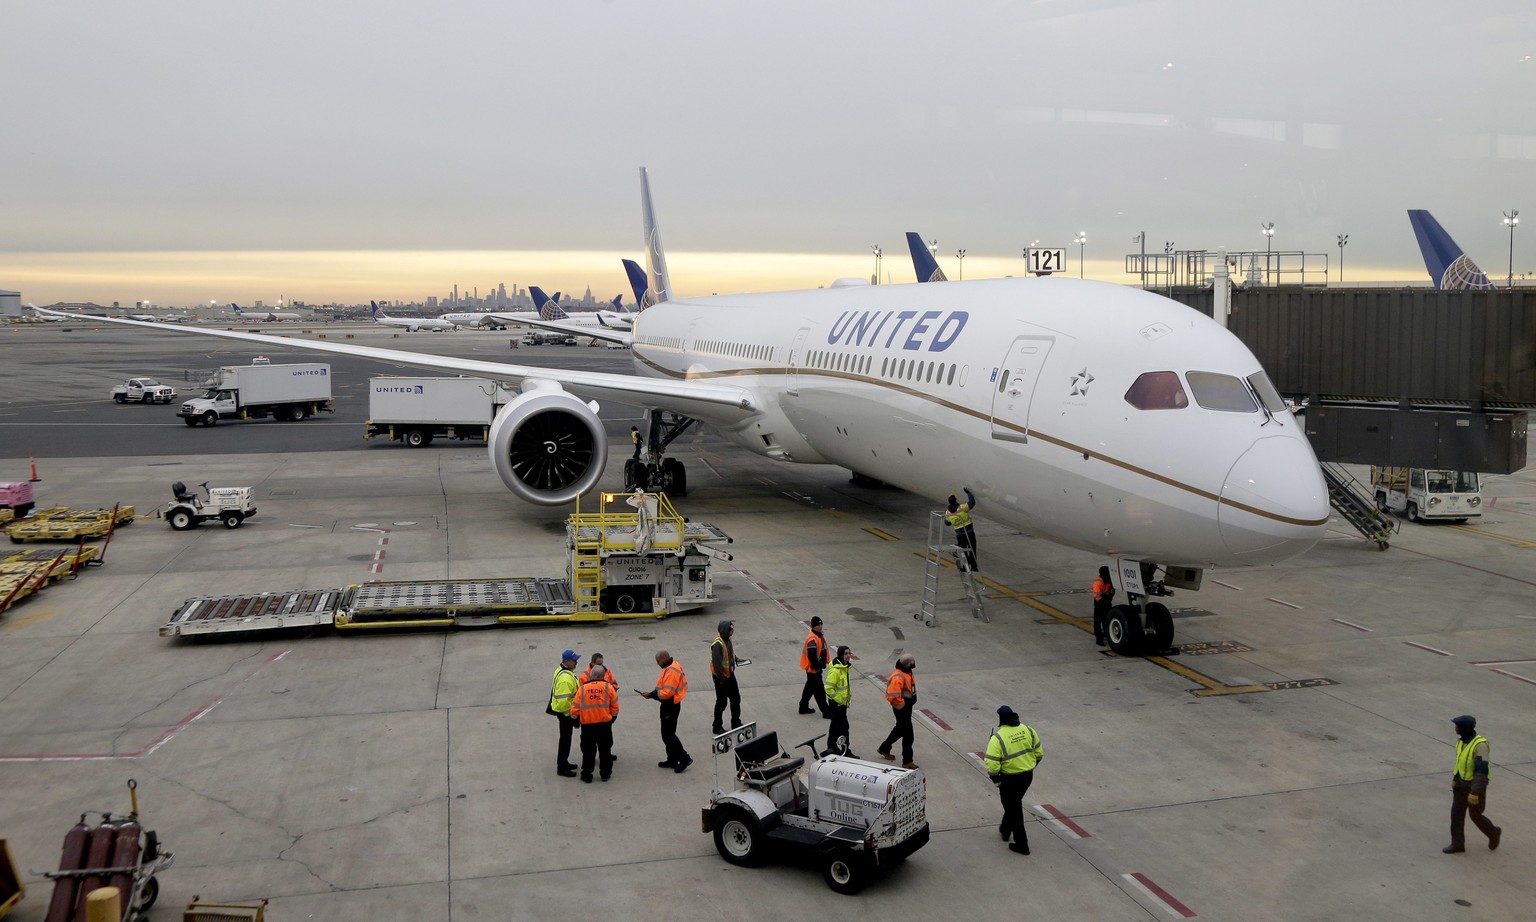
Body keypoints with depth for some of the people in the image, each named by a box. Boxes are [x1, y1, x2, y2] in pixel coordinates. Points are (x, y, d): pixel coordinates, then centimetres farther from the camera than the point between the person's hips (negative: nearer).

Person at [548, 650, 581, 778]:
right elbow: (564, 700, -31)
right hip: (565, 713, -10)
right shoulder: (565, 678, -29)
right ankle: (562, 768, 10)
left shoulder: (561, 671, 6)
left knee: (566, 738, 22)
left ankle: (564, 762, 35)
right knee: (565, 740, 0)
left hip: (566, 712, 10)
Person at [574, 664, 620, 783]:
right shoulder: (608, 687, -4)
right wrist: (613, 717, 17)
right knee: (605, 750, 13)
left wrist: (576, 719, 19)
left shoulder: (582, 688, -2)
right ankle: (605, 773, 20)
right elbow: (615, 707, -1)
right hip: (605, 724, 0)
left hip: (587, 725, 0)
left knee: (588, 751, 11)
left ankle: (586, 775, 16)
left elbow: (575, 708, 0)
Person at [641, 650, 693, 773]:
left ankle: (684, 758, 0)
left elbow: (667, 693, -26)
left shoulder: (671, 671, -24)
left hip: (670, 706, -11)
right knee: (668, 733, 17)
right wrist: (654, 693, 7)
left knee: (668, 735, -4)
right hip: (670, 704, 11)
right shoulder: (674, 665, 9)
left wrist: (651, 695, -16)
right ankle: (672, 760, 26)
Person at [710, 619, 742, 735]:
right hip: (721, 677, -9)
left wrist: (735, 659, 27)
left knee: (736, 699, 17)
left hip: (730, 674, 9)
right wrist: (721, 679, -26)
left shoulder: (727, 639, -1)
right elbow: (717, 663, -29)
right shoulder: (717, 645, -29)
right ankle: (717, 727, 21)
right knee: (722, 702, 4)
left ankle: (736, 724, 33)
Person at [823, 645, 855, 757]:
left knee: (835, 724, 18)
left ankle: (831, 748, 28)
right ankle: (846, 751, 2)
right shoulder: (835, 670, -24)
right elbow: (829, 688, -27)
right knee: (843, 726, -5)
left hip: (842, 702, 10)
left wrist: (848, 694, 14)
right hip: (836, 703, -10)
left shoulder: (844, 667, 8)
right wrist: (839, 699, -22)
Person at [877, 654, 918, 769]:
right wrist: (902, 705, -21)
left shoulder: (907, 672, 5)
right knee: (908, 734, -3)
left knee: (900, 729, 25)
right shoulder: (898, 677, -28)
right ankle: (907, 761, 7)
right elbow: (893, 696, -32)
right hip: (902, 709, -10)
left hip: (907, 706, 10)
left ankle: (884, 748, 42)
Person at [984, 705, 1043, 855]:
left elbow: (992, 764, -23)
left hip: (1009, 779, -6)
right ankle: (1005, 830, 45)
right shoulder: (1027, 730, -4)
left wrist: (995, 778, -5)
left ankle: (1021, 844, 15)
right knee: (1013, 803, 27)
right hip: (1027, 776, 6)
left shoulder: (998, 737, -21)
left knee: (1014, 809, 9)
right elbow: (1039, 753, 5)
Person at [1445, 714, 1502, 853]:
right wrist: (1455, 779, 22)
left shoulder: (1480, 744, -29)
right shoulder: (1462, 740, -3)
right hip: (1462, 783, 7)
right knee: (1456, 813, 7)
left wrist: (1475, 792, -31)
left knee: (1475, 816, 10)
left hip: (1476, 785, -7)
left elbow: (1481, 771, -30)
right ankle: (1457, 844, 17)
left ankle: (1493, 833, 39)